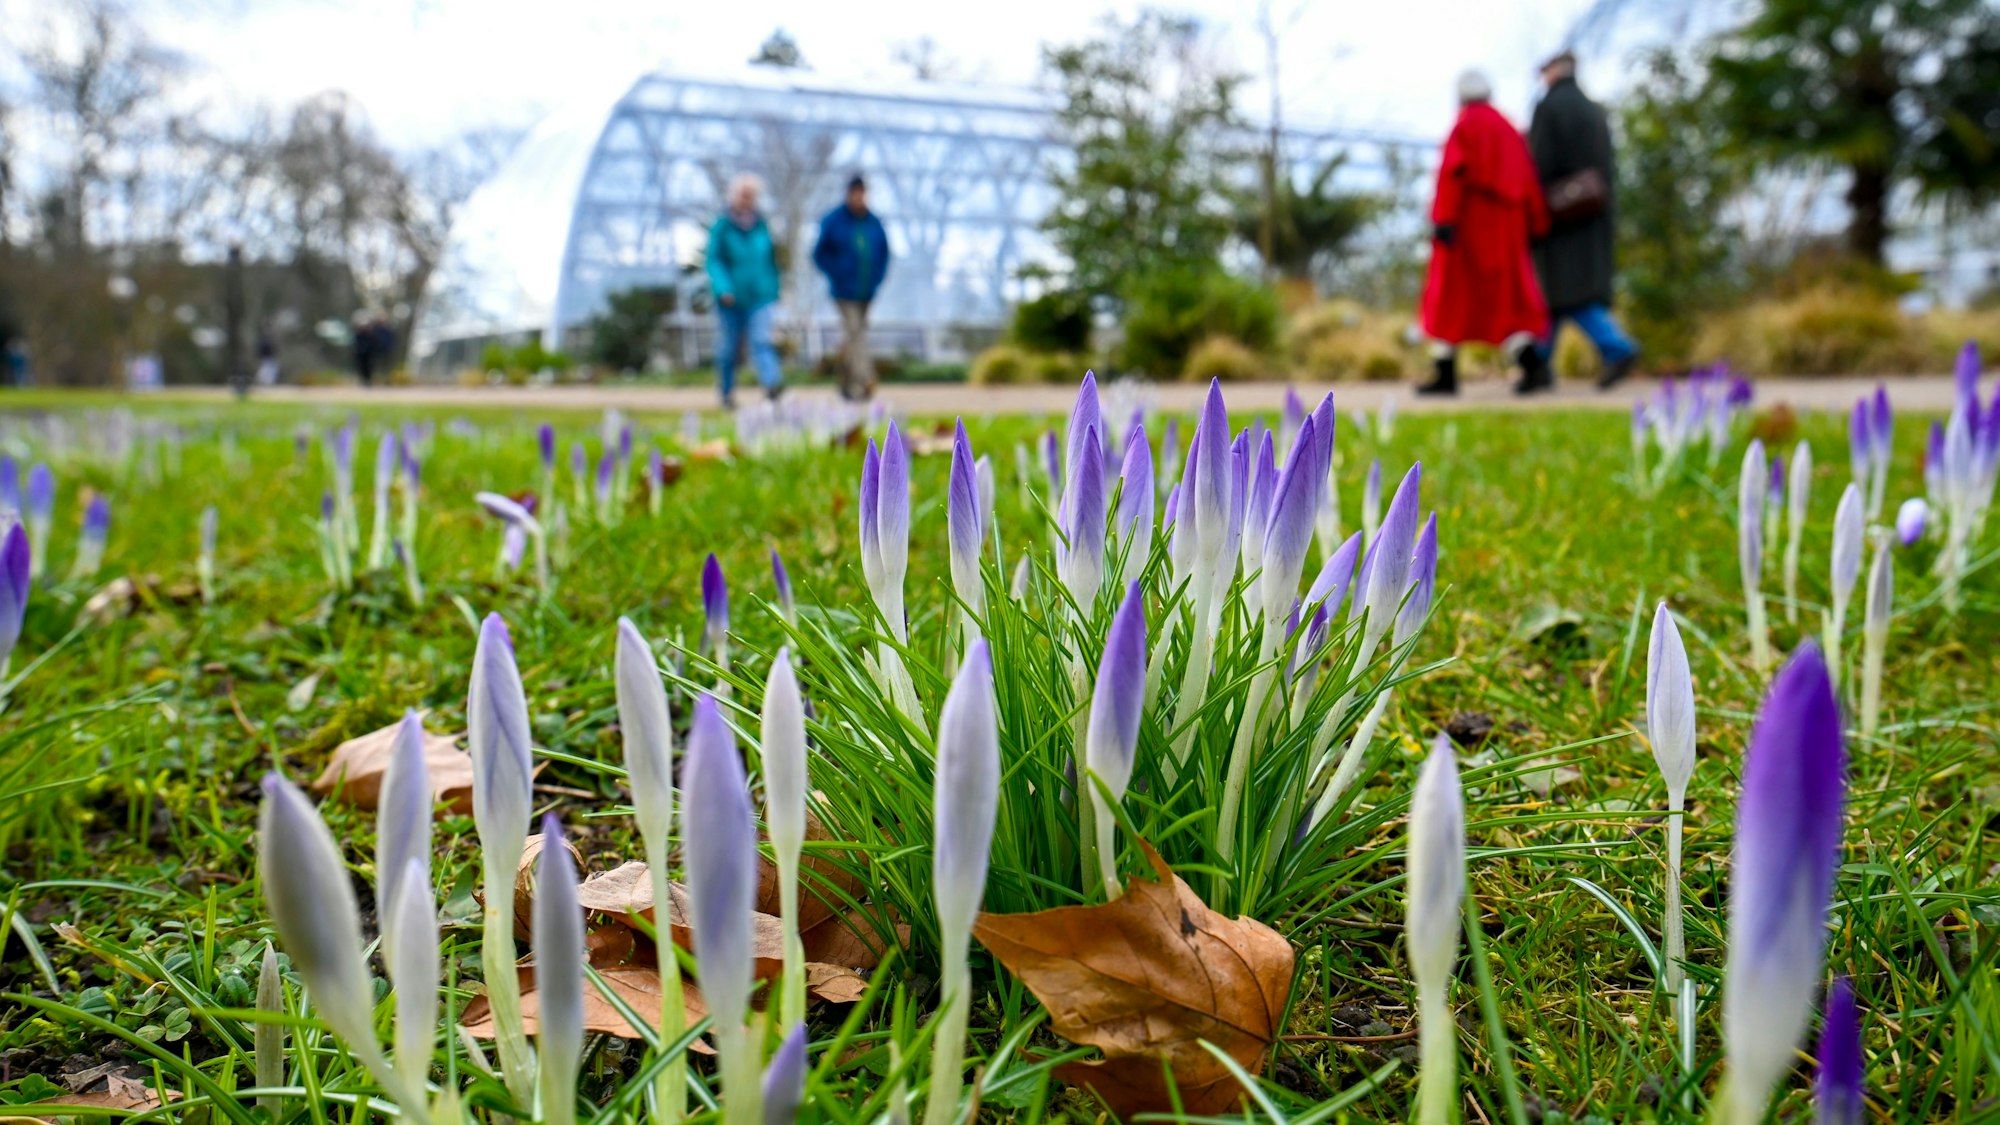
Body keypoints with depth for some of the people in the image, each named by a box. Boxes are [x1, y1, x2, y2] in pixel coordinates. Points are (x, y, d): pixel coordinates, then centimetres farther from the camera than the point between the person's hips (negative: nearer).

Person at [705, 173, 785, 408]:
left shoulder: (761, 225, 6)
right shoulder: (722, 225, -4)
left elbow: (771, 259, 16)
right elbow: (714, 261, -7)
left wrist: (773, 289, 16)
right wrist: (723, 289, -21)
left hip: (760, 295, 2)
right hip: (732, 298, -2)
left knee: (762, 340, -16)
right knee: (731, 346, 8)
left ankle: (772, 383, -32)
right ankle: (727, 392, 26)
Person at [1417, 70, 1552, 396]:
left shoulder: (1465, 125, -3)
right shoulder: (1509, 129, 16)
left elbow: (1452, 173, -16)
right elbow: (1529, 181, 11)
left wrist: (1444, 220, -21)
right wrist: (1534, 225, 12)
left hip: (1468, 223, -6)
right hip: (1504, 227, 6)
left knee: (1450, 296, 2)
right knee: (1504, 298, 4)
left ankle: (1446, 375, 1)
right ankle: (1533, 364, -16)